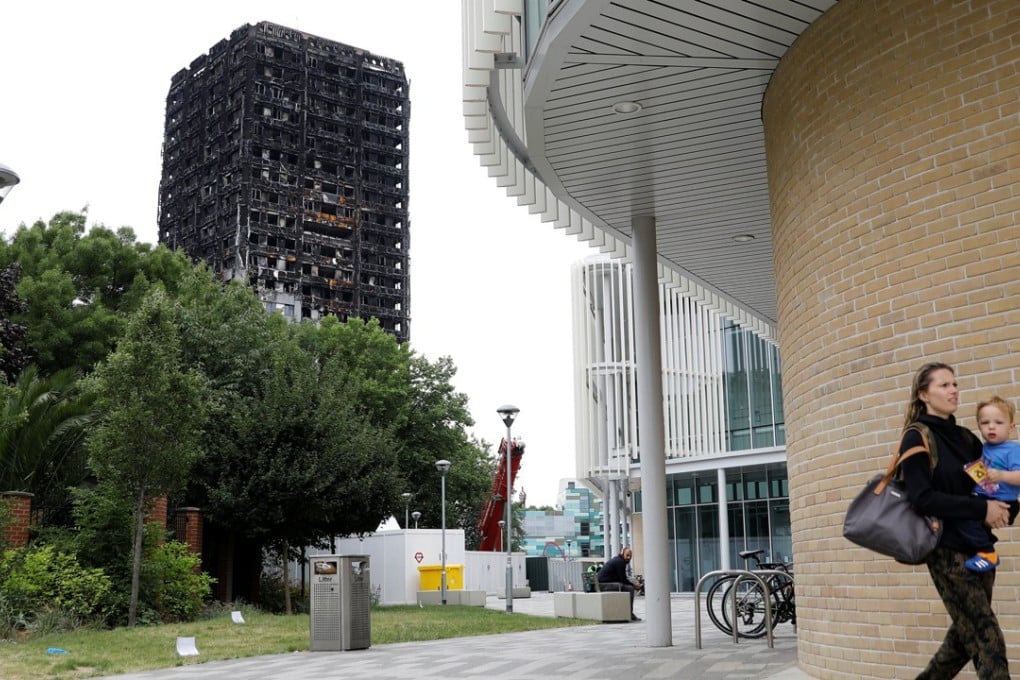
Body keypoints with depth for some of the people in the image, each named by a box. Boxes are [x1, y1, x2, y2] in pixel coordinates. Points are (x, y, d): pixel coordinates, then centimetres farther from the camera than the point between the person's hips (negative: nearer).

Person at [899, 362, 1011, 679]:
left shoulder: (967, 438, 12)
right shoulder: (917, 438, -7)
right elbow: (921, 498, -16)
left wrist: (1002, 508, -5)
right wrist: (980, 509, -19)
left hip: (978, 546, 7)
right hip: (947, 549, -7)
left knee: (967, 633, 12)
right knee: (987, 638, -10)